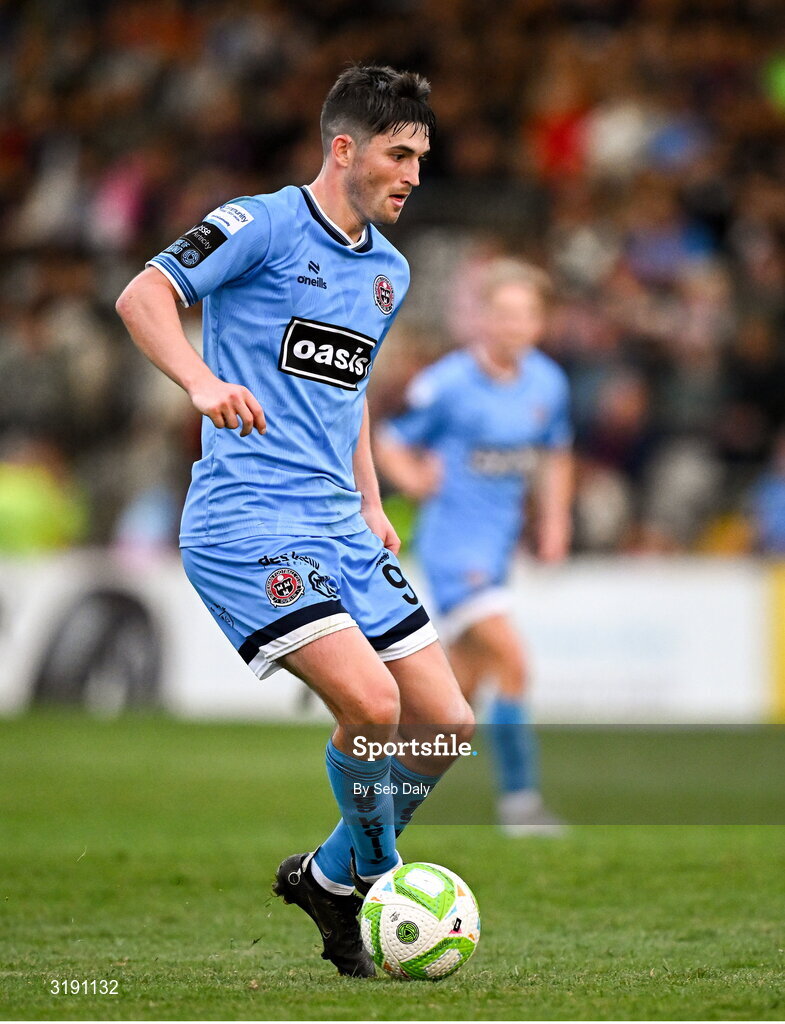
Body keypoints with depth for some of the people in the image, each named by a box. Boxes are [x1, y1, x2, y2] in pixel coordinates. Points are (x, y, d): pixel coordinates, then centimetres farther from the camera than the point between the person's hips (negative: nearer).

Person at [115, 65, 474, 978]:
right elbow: (142, 295, -14)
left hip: (339, 526, 8)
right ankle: (379, 878, 1)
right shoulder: (265, 225, -6)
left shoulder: (389, 270, 17)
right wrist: (203, 382, -30)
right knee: (371, 704, -23)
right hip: (246, 519, -8)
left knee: (446, 725, 2)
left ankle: (332, 877, 22)